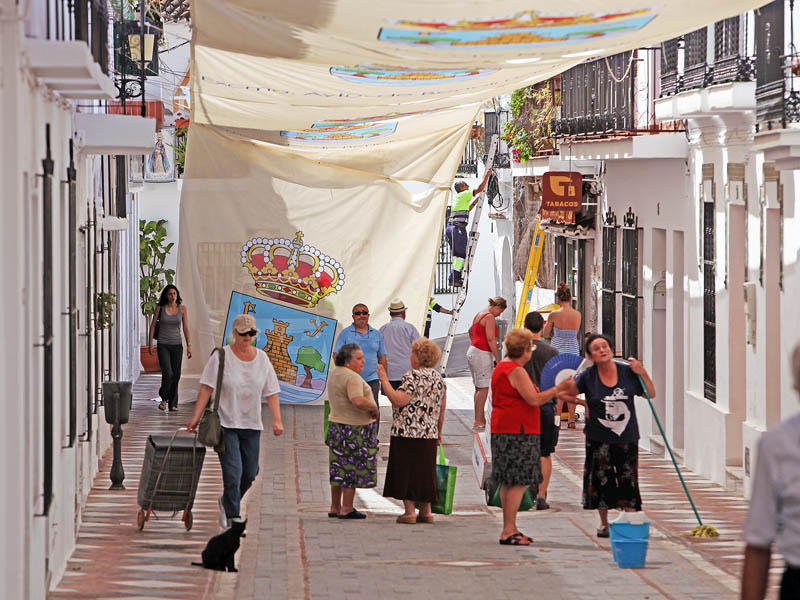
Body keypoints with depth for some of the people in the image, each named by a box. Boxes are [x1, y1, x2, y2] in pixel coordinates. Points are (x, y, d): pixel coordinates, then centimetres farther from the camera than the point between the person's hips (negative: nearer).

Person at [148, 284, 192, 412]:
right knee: (167, 373, -15)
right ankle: (164, 398, 8)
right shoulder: (160, 307, -1)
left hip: (177, 345, 2)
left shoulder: (182, 308, 1)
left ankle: (173, 404, 12)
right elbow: (153, 325, 4)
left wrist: (189, 345, -3)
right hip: (163, 345, -2)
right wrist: (150, 344, 1)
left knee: (176, 375, 1)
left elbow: (186, 328, 3)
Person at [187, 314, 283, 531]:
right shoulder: (221, 357, -6)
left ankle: (227, 502, 34)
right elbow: (206, 389, -8)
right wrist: (196, 417, -14)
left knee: (250, 472, 8)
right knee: (232, 471, -12)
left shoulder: (262, 358, 6)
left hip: (251, 424, 4)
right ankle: (233, 516, -7)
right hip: (226, 423, -4)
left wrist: (277, 419, -6)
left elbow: (271, 392, 5)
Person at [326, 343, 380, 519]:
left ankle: (334, 507, 21)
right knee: (352, 467, -1)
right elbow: (358, 401, -34)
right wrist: (374, 408, -17)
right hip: (354, 429, -9)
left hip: (336, 424, 9)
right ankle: (347, 509, 3)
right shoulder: (352, 378, -21)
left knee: (339, 468, 15)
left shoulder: (334, 374, 10)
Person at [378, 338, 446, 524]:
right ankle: (426, 511, 14)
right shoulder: (438, 378, 11)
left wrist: (384, 380, -14)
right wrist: (438, 432, 24)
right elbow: (441, 409, 16)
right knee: (424, 471, 13)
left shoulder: (413, 376, -13)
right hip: (429, 434, 8)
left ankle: (409, 511, -3)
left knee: (406, 471, -2)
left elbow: (398, 401, -20)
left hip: (407, 432, -8)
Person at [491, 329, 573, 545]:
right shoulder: (516, 371, -15)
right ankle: (508, 531, -11)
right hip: (517, 431, -11)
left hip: (503, 429, 11)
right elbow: (534, 400, -18)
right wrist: (559, 388, -12)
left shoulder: (501, 367, 17)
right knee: (519, 482, -10)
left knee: (510, 483, 13)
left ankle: (510, 529, 16)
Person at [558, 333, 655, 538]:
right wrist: (583, 403, -1)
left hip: (626, 436, 1)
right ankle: (604, 523, 19)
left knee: (628, 480, -1)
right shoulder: (587, 377, -5)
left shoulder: (627, 372, -2)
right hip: (599, 437, -1)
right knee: (601, 480, 3)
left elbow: (651, 394, 7)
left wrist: (642, 373, -7)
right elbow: (565, 394, 5)